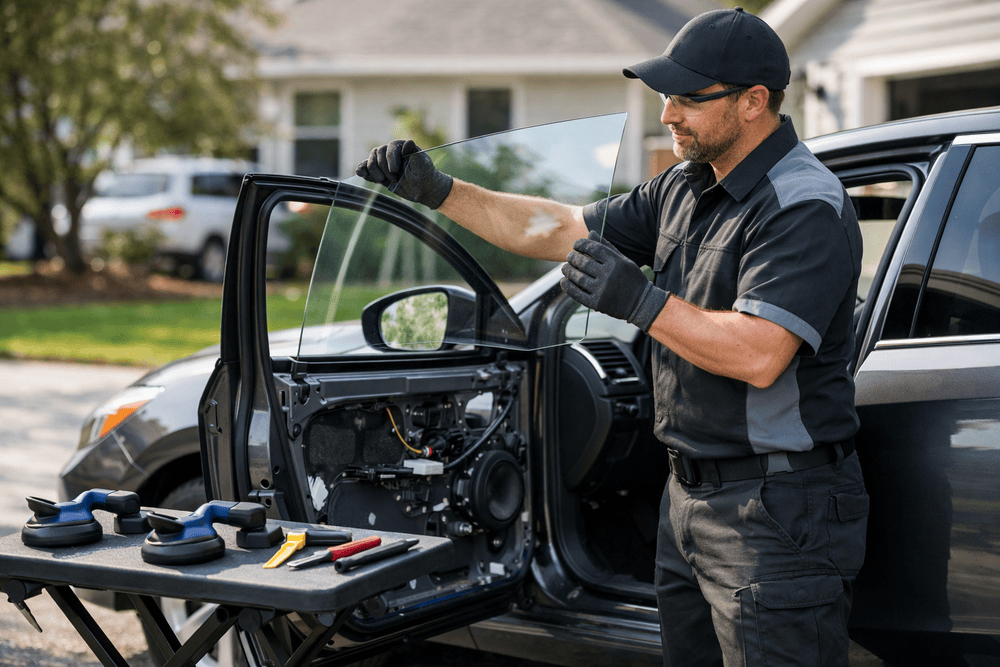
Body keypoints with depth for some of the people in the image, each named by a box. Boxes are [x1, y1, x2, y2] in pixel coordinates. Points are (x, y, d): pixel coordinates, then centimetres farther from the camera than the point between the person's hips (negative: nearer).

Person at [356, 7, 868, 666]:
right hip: (690, 495, 9)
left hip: (777, 516, -9)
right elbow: (565, 229, 16)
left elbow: (757, 356, -29)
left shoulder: (806, 208, -18)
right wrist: (438, 190, 10)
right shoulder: (687, 187, 12)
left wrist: (638, 301, -25)